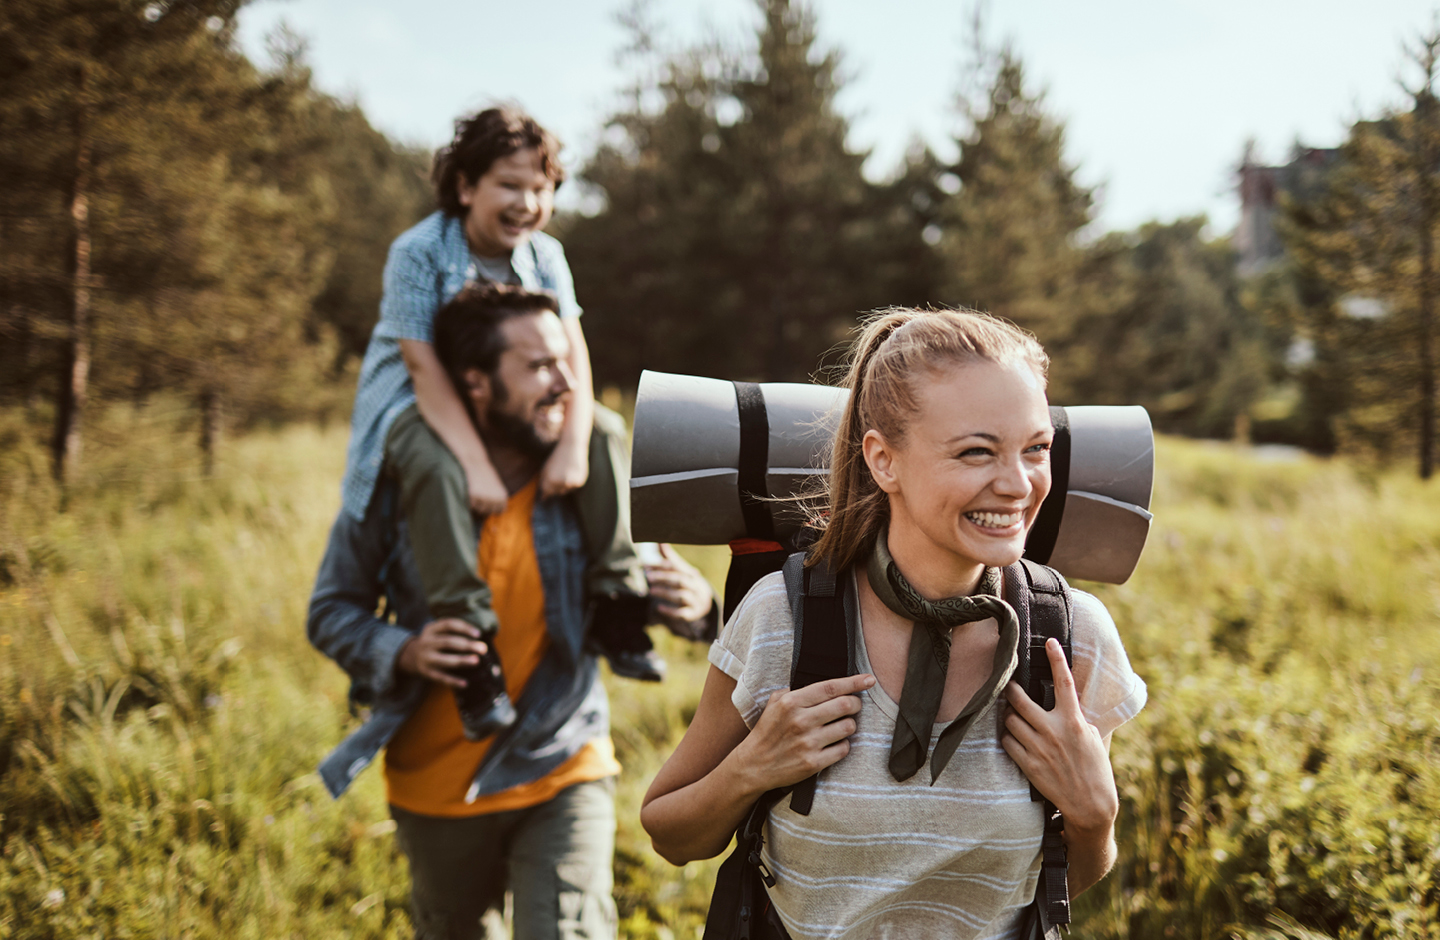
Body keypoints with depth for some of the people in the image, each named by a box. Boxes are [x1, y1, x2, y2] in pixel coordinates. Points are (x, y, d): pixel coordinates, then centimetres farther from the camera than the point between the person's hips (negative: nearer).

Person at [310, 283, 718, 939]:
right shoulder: (399, 479, -13)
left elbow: (639, 576, 0)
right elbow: (332, 611, -3)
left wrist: (694, 607, -24)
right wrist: (402, 652, -24)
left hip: (562, 771, -1)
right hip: (436, 785, 1)